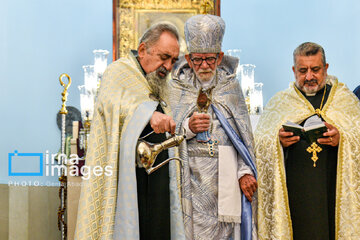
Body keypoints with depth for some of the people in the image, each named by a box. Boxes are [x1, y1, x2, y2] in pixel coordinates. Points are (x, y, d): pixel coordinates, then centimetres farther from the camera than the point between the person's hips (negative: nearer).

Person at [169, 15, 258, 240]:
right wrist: (188, 128, -17)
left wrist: (245, 170, -4)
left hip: (223, 175, 1)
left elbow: (244, 132, 5)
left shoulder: (230, 85, 8)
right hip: (189, 174, 0)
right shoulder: (177, 87, 6)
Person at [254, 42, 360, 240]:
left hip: (335, 191, 0)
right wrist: (278, 142, -14)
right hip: (294, 192, 0)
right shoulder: (278, 102, 13)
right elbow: (259, 145, 5)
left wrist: (342, 140, -15)